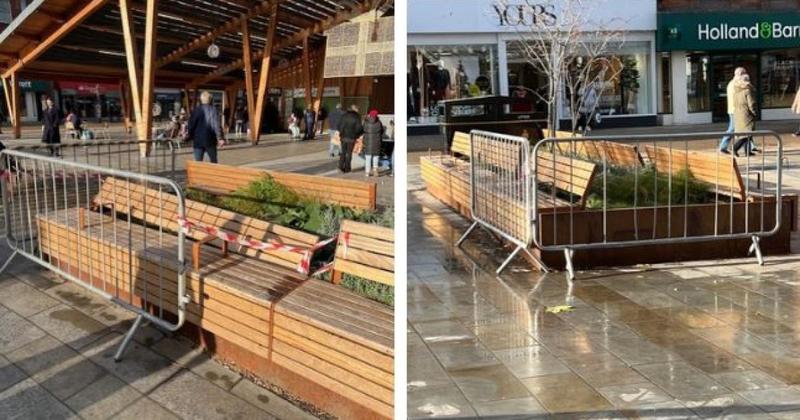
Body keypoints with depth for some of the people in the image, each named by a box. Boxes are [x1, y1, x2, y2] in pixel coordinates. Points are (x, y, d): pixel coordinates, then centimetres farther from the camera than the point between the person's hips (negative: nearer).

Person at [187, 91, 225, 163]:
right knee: (213, 162, 14)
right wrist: (220, 138, -9)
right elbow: (217, 125, -9)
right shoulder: (214, 110, -6)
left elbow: (191, 125, -1)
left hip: (198, 140, 0)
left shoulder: (196, 110, -5)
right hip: (210, 140, 0)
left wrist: (190, 136, 11)